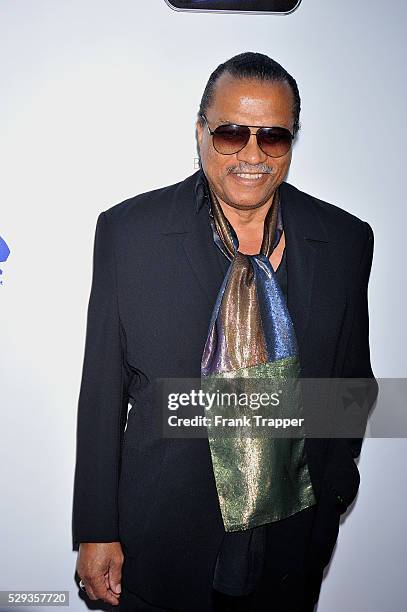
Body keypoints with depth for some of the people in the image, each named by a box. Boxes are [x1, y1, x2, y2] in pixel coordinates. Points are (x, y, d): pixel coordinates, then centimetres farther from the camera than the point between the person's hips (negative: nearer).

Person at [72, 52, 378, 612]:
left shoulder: (345, 240, -7)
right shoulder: (128, 231, -12)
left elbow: (352, 380, 5)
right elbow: (103, 389, -7)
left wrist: (332, 491, 10)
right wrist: (96, 530, -4)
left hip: (294, 535, 2)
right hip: (164, 537, -1)